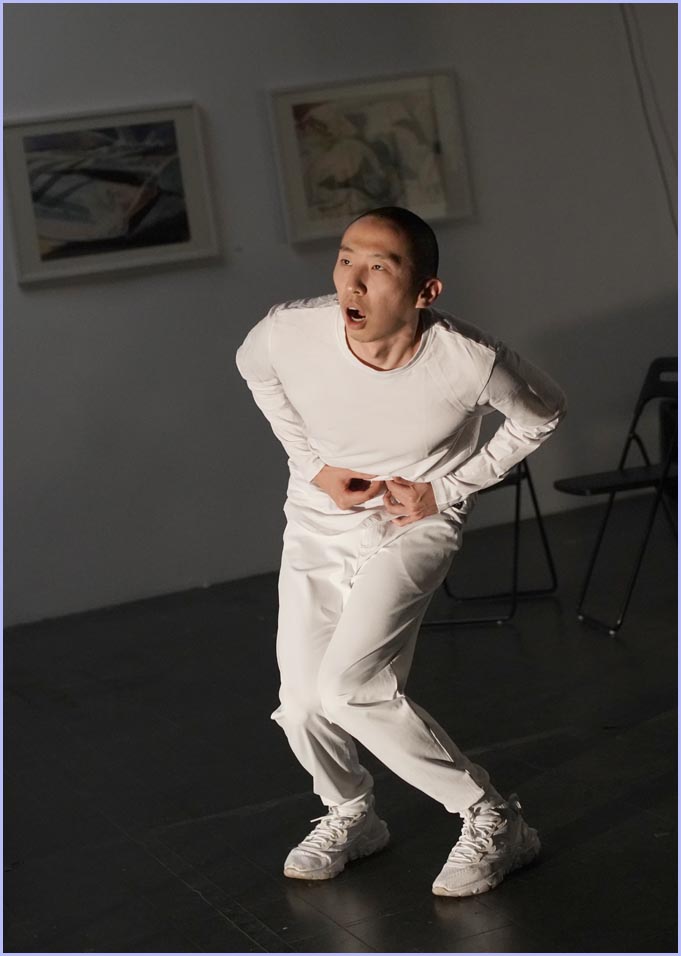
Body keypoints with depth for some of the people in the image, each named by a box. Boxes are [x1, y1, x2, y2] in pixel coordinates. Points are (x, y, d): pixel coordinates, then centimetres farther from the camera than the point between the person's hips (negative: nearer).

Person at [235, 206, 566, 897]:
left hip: (414, 527, -4)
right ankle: (351, 815, 37)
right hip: (316, 524, 4)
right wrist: (312, 464, -4)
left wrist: (448, 490, -10)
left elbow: (542, 414, -5)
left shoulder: (470, 361, -30)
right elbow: (252, 367, 4)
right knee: (302, 704, 5)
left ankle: (494, 822, -6)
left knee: (349, 686, -22)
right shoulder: (288, 333, -25)